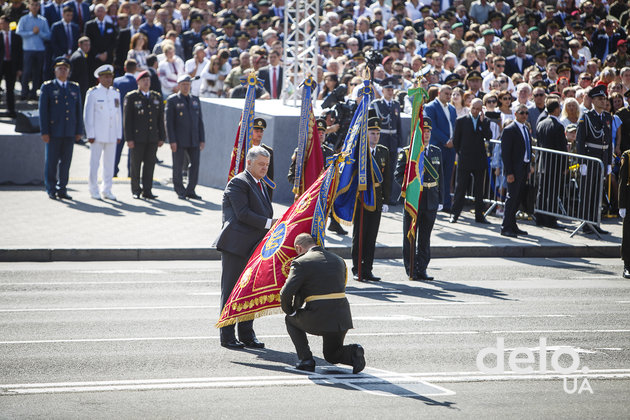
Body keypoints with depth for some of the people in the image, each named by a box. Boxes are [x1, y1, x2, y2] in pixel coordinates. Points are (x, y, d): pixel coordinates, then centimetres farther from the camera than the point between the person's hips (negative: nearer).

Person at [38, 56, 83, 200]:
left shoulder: (75, 88, 13)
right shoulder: (47, 87, 2)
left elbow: (78, 111, 14)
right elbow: (43, 110, -2)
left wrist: (79, 131, 7)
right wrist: (44, 132, -9)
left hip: (70, 133, 3)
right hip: (53, 132, -3)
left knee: (66, 161, 5)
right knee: (51, 162, 0)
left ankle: (62, 189, 12)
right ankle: (51, 190, 7)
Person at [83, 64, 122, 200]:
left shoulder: (116, 93, 12)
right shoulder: (93, 93, -3)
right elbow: (88, 115, -4)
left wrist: (119, 135, 11)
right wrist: (90, 135, -9)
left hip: (112, 135, 5)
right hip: (97, 135, -5)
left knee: (109, 163, 6)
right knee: (94, 163, -2)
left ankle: (106, 190, 13)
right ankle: (94, 191, 5)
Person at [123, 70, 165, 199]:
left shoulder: (157, 97, 12)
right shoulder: (131, 97, -1)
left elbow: (160, 119, 13)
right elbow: (127, 119, -4)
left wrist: (161, 137, 7)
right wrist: (129, 138, -10)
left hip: (152, 138, 3)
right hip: (137, 138, -3)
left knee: (150, 165, 3)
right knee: (136, 164, 1)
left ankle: (147, 191, 8)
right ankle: (136, 191, 10)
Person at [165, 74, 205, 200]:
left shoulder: (195, 100, 14)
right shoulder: (172, 100, 0)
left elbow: (200, 121, 15)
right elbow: (169, 122, -5)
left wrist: (202, 139, 8)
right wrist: (172, 141, -12)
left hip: (194, 140, 4)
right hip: (179, 140, -4)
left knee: (195, 164, 0)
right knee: (178, 166, 1)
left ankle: (190, 191, 10)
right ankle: (180, 191, 11)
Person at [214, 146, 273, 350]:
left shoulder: (261, 186, 19)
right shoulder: (238, 183, -9)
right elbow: (243, 214, -17)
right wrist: (269, 223, -17)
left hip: (253, 248, 8)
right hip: (235, 245, -8)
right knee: (231, 291, -2)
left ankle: (247, 335, 17)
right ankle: (227, 335, 2)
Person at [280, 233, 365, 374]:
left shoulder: (301, 263, -4)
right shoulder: (338, 260, 17)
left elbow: (286, 292, -11)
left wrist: (289, 311, 10)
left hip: (318, 319, -6)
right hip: (342, 317, 6)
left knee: (291, 320, 26)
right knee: (332, 356, 28)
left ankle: (306, 360, 12)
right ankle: (354, 352, -5)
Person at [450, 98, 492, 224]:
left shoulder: (485, 122, 6)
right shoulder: (461, 121, 1)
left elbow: (488, 137, -10)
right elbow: (456, 140, 6)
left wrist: (482, 121, -14)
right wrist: (460, 153, 6)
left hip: (480, 160, 2)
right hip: (465, 160, -2)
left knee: (479, 189, 7)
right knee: (461, 187, 0)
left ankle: (479, 215, 13)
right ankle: (455, 214, 5)